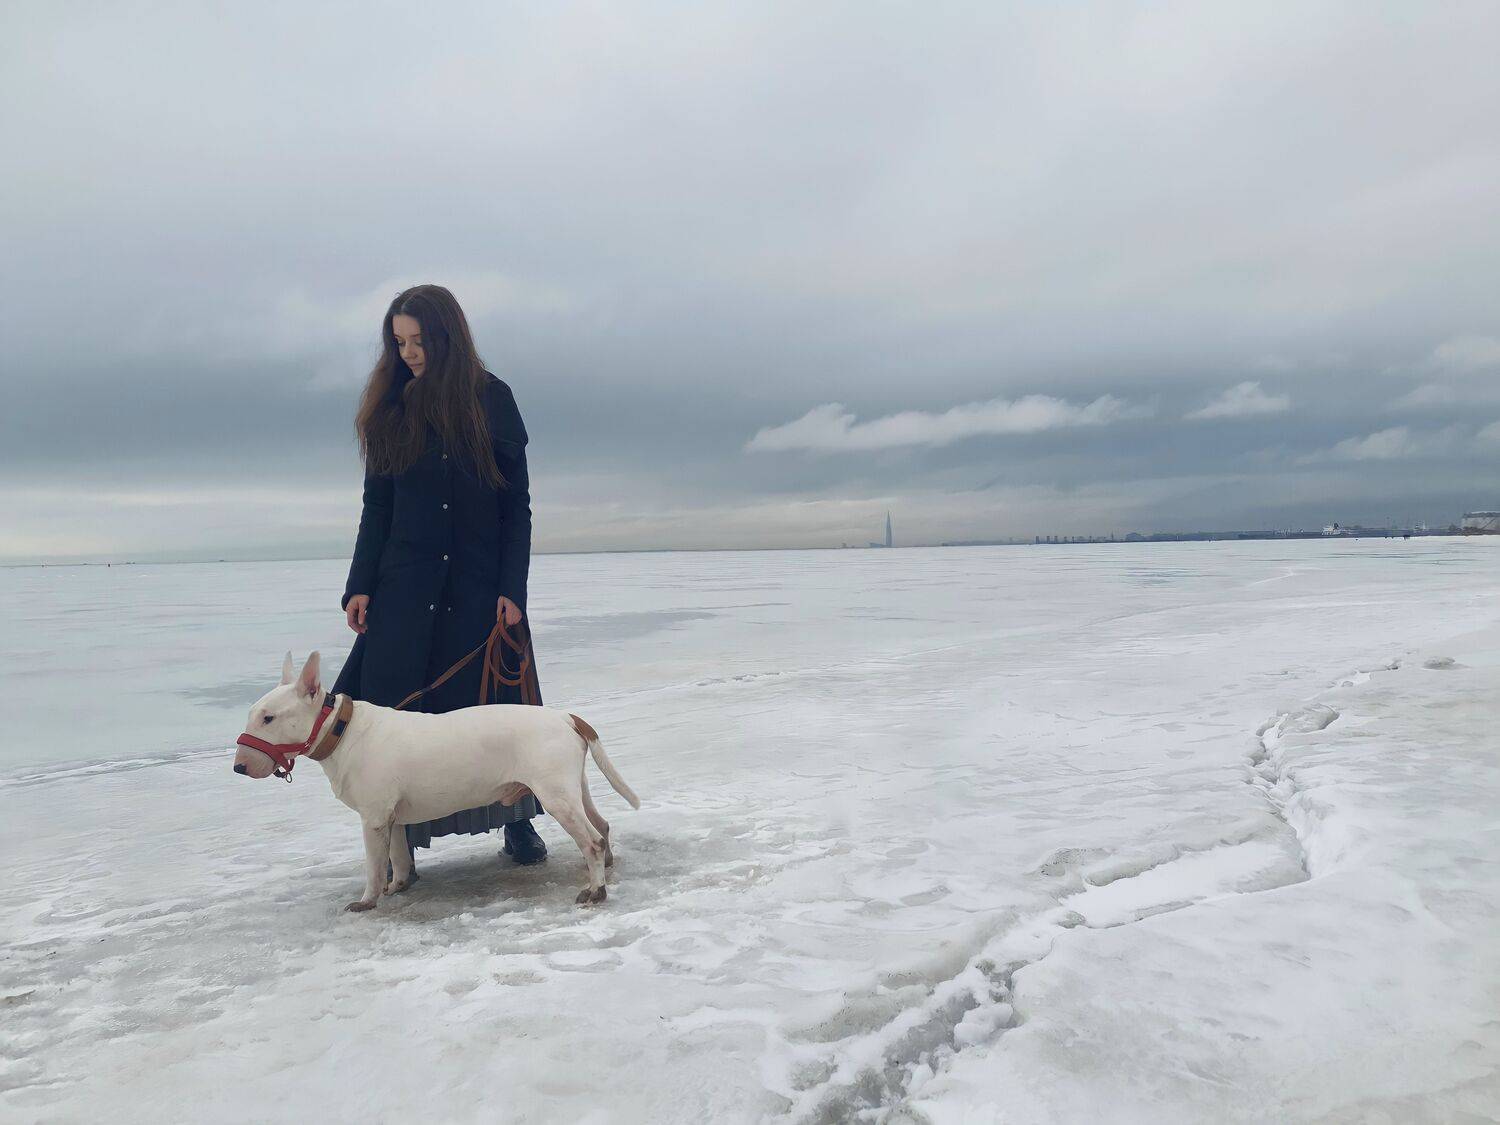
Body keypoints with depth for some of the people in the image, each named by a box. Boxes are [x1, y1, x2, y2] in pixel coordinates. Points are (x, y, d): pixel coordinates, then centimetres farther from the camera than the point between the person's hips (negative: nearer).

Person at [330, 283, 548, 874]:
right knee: (397, 707, -4)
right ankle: (399, 836, 8)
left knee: (497, 703, 3)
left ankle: (517, 821, 22)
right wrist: (360, 586, -1)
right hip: (404, 583, 2)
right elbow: (377, 505, 8)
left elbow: (517, 503, -1)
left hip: (481, 583, -1)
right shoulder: (391, 405, 7)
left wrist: (512, 588, -8)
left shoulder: (491, 398, 0)